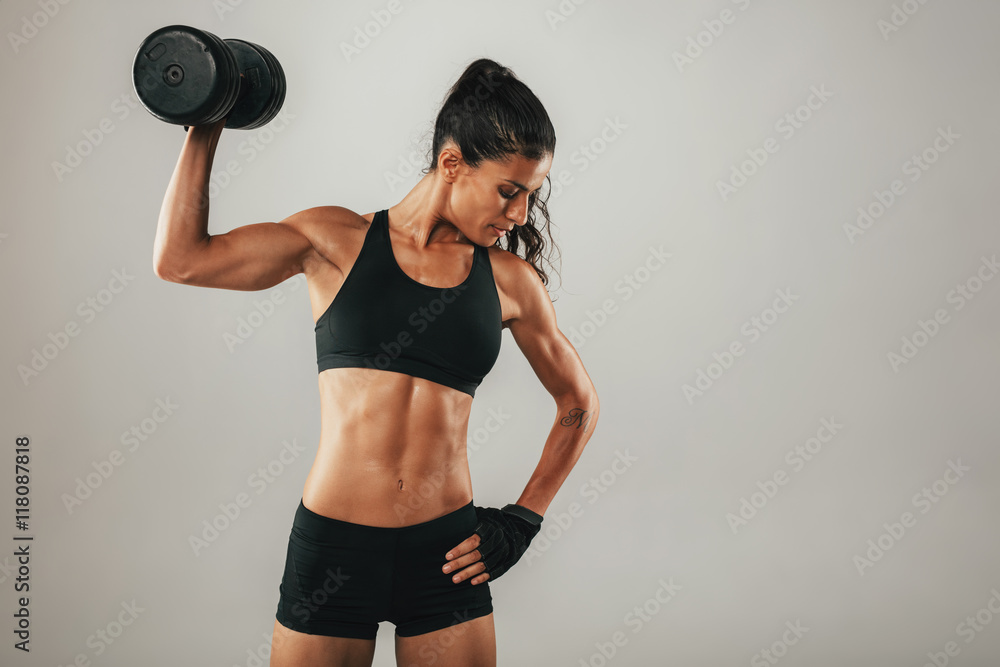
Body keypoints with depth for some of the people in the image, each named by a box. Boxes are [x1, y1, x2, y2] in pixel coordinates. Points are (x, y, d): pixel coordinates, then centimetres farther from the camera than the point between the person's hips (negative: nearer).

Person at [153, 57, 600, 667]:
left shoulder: (509, 280, 4)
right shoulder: (337, 241, 0)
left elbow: (580, 403, 16)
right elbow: (181, 259, -5)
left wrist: (524, 519, 9)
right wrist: (206, 128, -2)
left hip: (446, 553, 2)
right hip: (334, 547, -1)